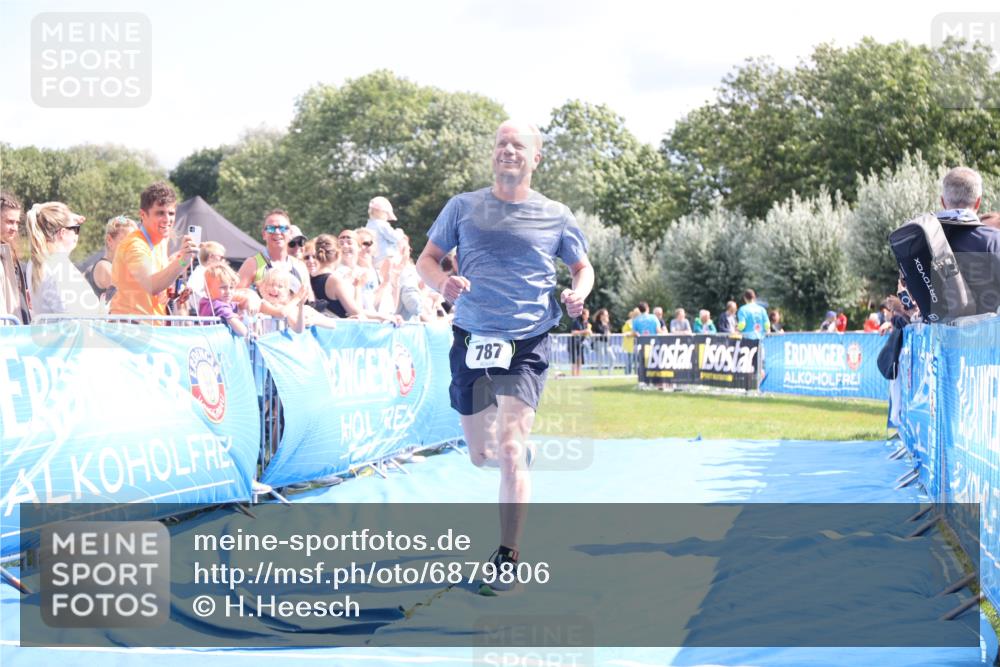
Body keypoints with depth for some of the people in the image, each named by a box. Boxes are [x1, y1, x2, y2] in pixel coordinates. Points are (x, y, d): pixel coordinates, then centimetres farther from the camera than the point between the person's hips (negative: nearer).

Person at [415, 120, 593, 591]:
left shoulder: (555, 217, 2)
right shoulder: (463, 207, 4)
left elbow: (583, 267, 14)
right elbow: (426, 259, 8)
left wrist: (577, 294, -9)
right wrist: (442, 282, -15)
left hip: (526, 345, -2)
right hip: (471, 340, 2)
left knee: (510, 452, -14)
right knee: (480, 455, 10)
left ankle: (508, 559, -4)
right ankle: (522, 451, 48)